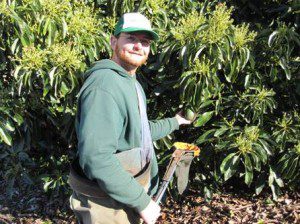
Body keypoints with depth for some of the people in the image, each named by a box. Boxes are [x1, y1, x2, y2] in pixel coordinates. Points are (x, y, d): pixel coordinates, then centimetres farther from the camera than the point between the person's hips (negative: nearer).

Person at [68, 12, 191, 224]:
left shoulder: (131, 83, 10)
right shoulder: (103, 86, -25)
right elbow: (97, 159, -32)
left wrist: (174, 122, 29)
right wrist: (142, 201, -25)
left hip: (131, 189, 10)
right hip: (109, 203, -9)